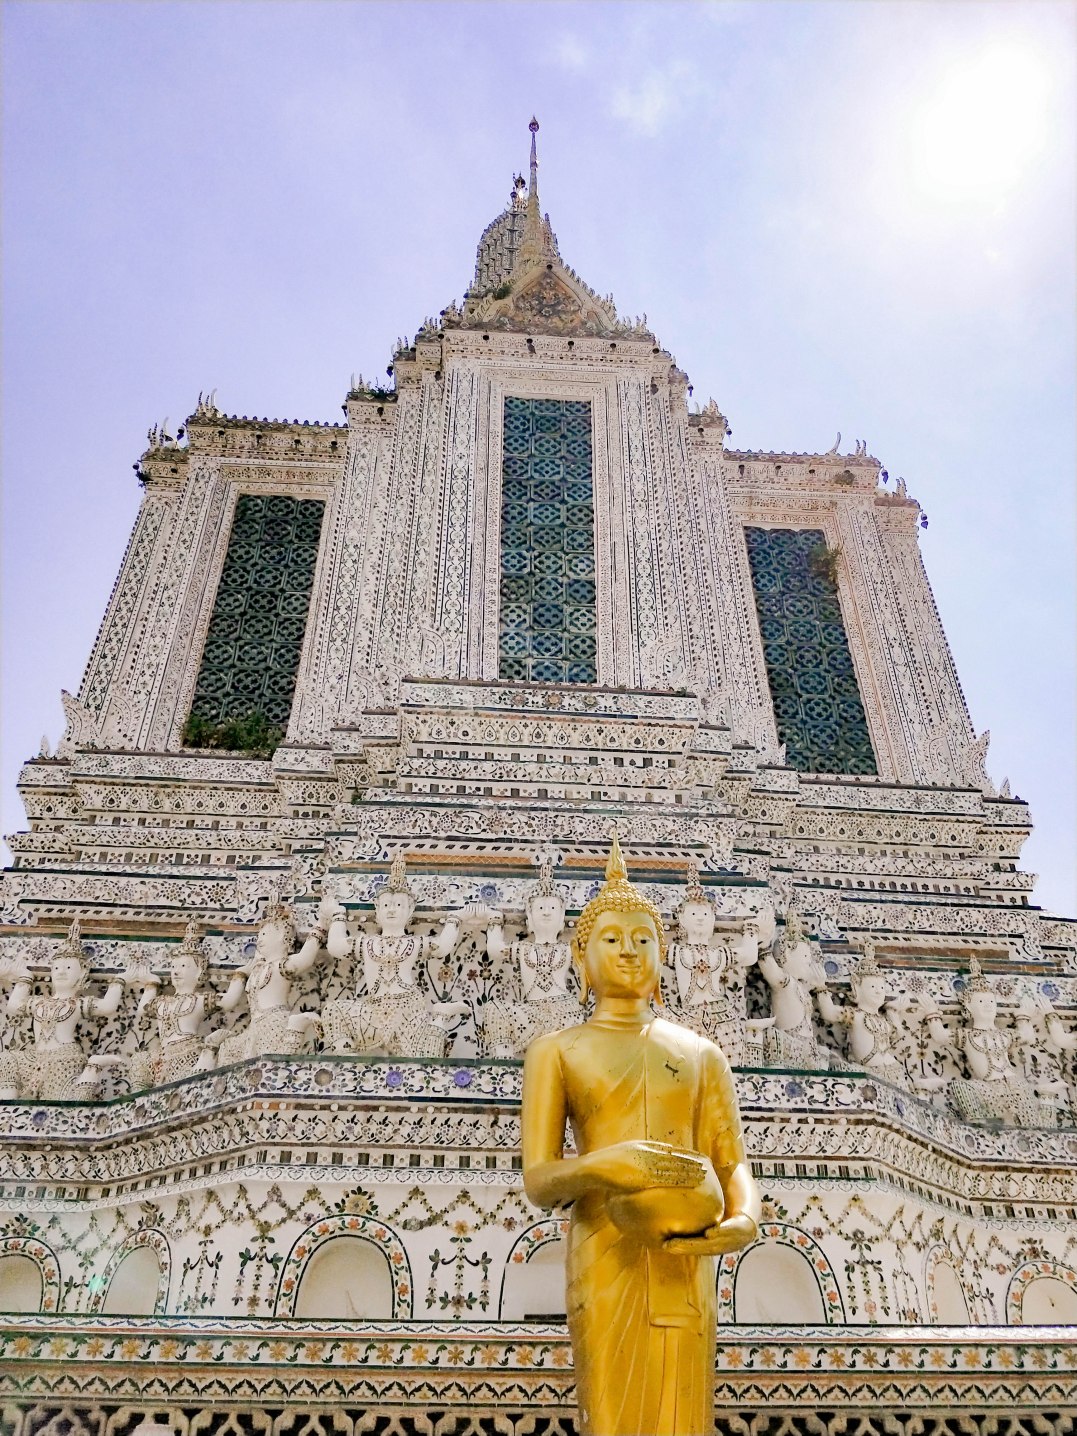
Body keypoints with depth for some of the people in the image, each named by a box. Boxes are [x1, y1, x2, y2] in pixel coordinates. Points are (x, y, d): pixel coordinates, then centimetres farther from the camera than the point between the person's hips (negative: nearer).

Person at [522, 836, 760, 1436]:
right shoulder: (557, 1051, 8)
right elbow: (538, 1181, -2)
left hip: (684, 1259, 2)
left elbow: (735, 1163, 7)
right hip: (606, 1253, -2)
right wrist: (602, 1163, -22)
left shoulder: (703, 1054, 15)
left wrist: (746, 1219, -16)